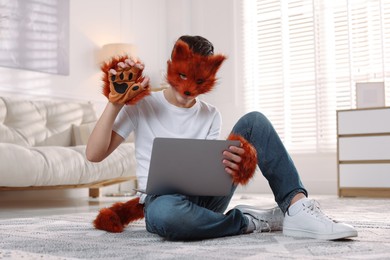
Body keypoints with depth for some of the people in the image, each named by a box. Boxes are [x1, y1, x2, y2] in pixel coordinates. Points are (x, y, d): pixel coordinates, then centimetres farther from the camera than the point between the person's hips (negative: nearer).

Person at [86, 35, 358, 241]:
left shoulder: (211, 115, 11)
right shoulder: (142, 105, 2)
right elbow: (94, 154, -5)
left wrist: (225, 164, -24)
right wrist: (115, 102, -15)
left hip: (207, 195, 4)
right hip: (163, 198, -3)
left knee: (254, 121, -11)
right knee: (165, 213, -45)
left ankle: (297, 208, -24)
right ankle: (250, 221, -19)